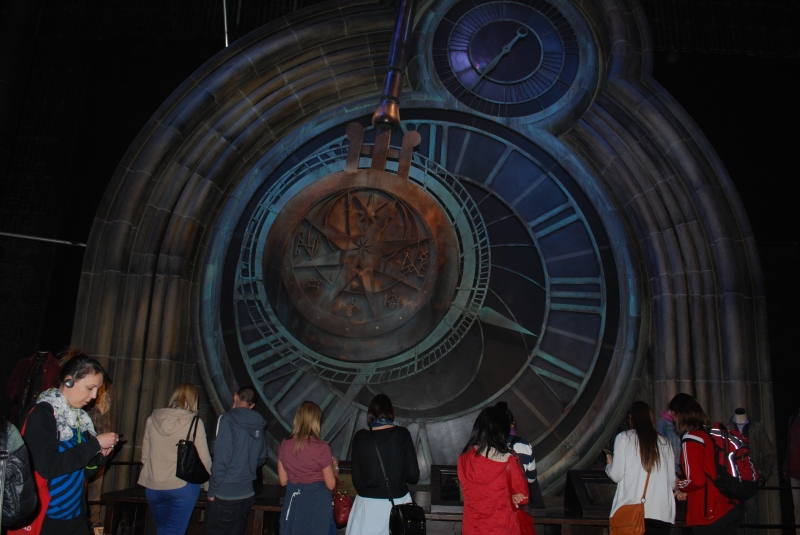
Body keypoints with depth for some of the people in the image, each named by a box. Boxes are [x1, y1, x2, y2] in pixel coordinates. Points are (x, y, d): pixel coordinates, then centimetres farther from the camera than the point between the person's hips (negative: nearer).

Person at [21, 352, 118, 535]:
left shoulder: (79, 418, 7)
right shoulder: (42, 414, -13)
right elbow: (48, 467, -24)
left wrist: (99, 456, -5)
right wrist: (95, 444, -19)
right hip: (47, 520, -7)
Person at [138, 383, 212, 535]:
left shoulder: (152, 419, 2)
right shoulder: (194, 422, -9)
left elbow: (144, 456, 8)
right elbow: (205, 460, -7)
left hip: (153, 487, 4)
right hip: (183, 487, -4)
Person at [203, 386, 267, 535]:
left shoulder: (228, 419, -13)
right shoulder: (258, 424, 3)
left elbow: (221, 460, -16)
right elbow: (261, 458, 10)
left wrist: (212, 491, -7)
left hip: (225, 495, -6)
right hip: (247, 494, 6)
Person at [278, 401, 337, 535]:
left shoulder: (285, 444, -4)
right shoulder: (321, 448, -16)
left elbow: (283, 481, 6)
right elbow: (330, 485, -8)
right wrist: (334, 466, 9)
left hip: (293, 500, 4)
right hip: (316, 502, -4)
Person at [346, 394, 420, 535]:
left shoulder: (360, 437, -3)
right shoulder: (402, 434, -5)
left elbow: (356, 478, 1)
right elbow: (413, 476, -5)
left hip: (367, 504, 1)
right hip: (397, 502, 0)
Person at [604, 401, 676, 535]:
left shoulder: (623, 438, 1)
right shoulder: (665, 442, 10)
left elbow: (616, 476, -2)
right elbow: (672, 481, 11)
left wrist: (609, 464, 20)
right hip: (662, 514, 3)